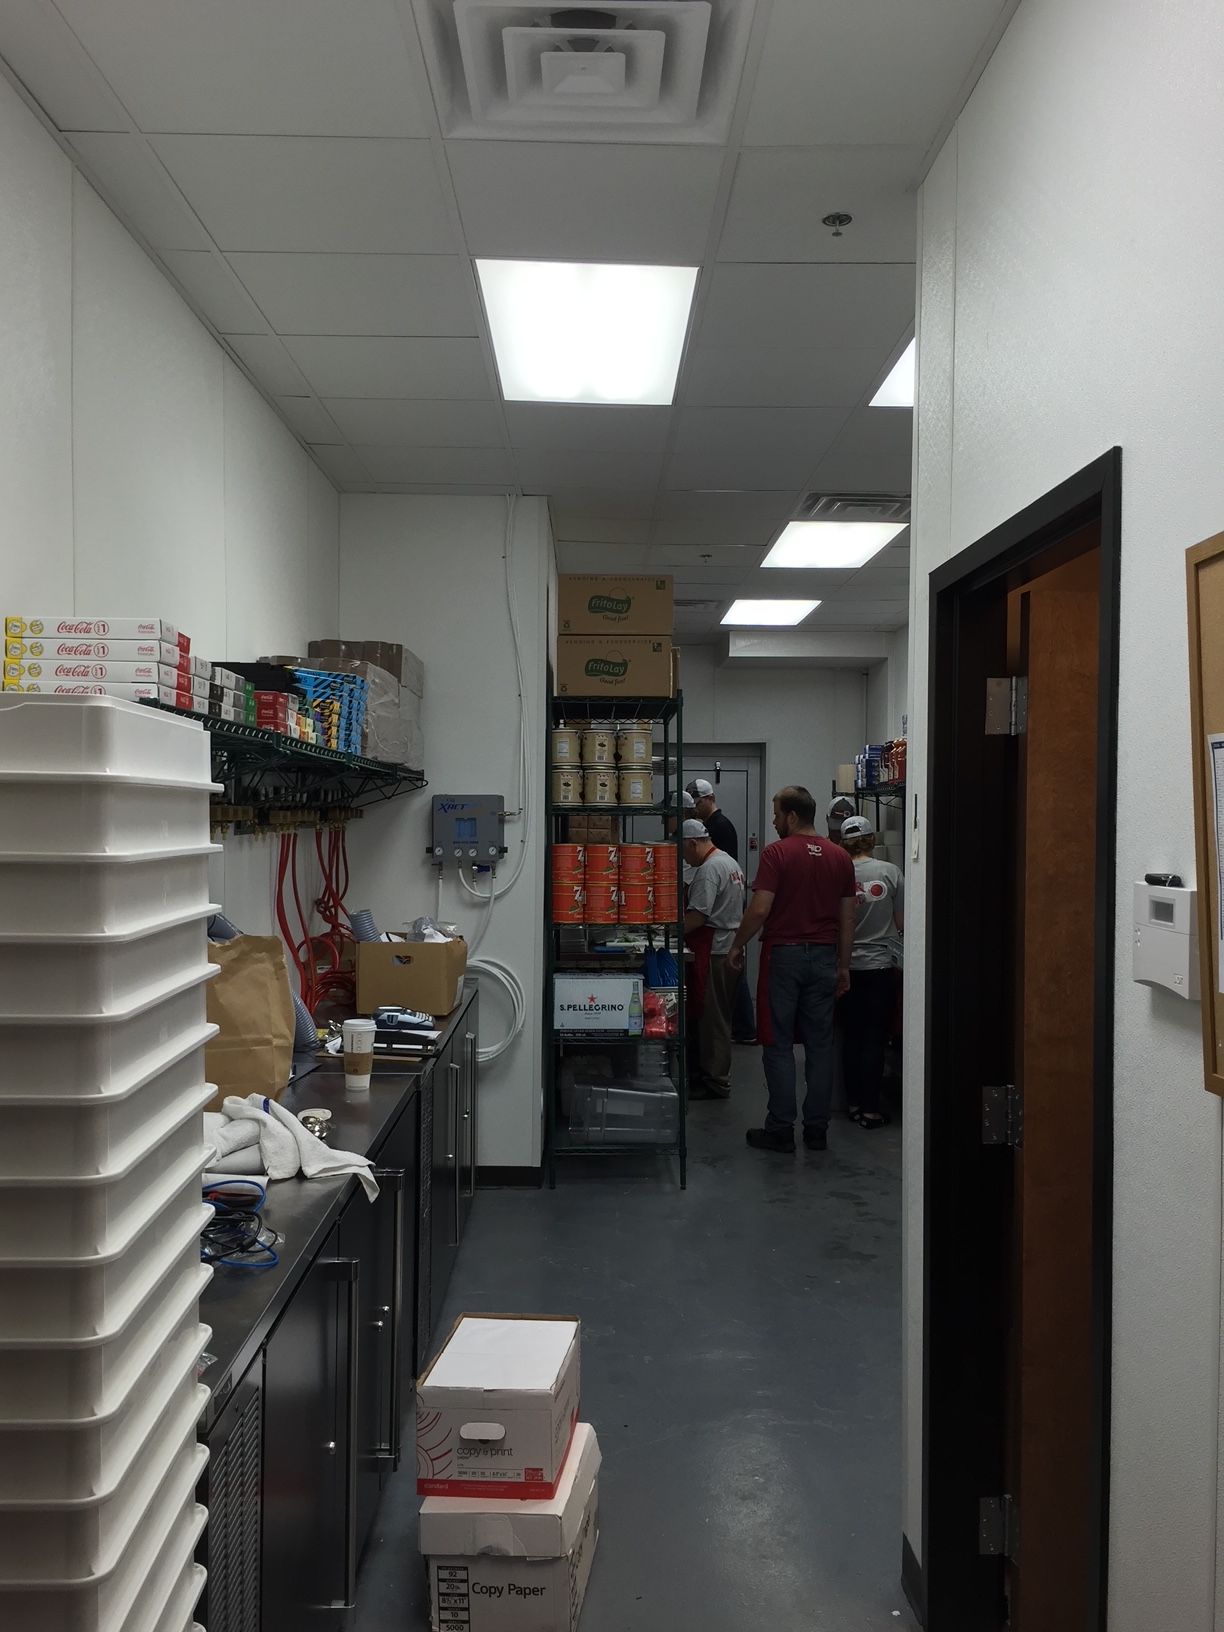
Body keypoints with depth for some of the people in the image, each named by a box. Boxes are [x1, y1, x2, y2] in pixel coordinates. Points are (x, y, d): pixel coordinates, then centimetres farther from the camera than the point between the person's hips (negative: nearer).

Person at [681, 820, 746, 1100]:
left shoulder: (709, 868, -16)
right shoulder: (730, 862, 17)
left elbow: (697, 916, -22)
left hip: (715, 952, -10)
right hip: (730, 948, 10)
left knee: (711, 1017, -3)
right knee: (719, 1016, 15)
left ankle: (715, 1082, 2)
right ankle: (711, 1071, 23)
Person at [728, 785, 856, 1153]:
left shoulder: (777, 853, -9)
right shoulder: (840, 857, 7)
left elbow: (760, 910, -15)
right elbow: (847, 919, 9)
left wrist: (738, 946, -1)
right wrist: (844, 966, 16)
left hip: (784, 954, -4)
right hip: (824, 957, 5)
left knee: (779, 1045, 2)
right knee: (820, 1044, 8)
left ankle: (780, 1129, 5)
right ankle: (817, 1129, 12)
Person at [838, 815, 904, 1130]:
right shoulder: (890, 872, -7)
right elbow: (901, 923, -2)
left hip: (847, 967, 2)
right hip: (881, 965, -2)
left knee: (851, 1036, 13)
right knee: (875, 1038, 4)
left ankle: (853, 1102, 20)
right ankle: (870, 1108, 5)